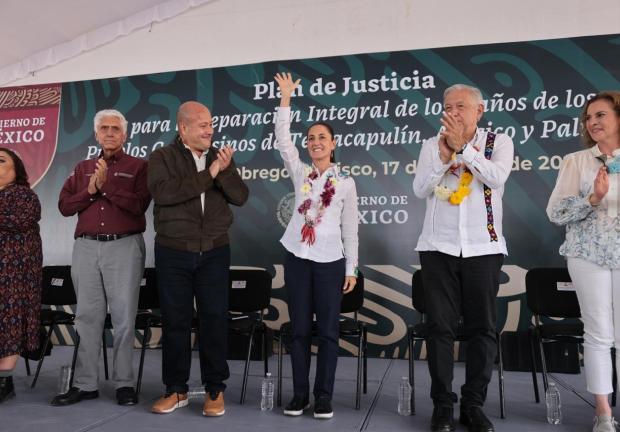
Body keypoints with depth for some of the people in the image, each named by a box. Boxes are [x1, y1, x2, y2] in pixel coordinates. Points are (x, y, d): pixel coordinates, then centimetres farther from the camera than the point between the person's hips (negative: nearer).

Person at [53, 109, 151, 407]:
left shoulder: (138, 167, 4)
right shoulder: (83, 168, 18)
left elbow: (139, 205, -11)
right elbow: (64, 206, 9)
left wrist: (106, 185, -13)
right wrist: (90, 190, -6)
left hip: (124, 247, -4)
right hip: (86, 248, 4)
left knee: (124, 316, -1)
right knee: (87, 316, 7)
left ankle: (124, 383, 8)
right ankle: (85, 384, 15)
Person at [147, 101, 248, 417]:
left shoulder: (220, 157, 8)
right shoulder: (162, 157, 0)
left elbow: (240, 198, -1)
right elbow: (163, 192, -20)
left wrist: (226, 171, -19)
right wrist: (208, 175, -19)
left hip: (214, 252, 1)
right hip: (173, 253, -1)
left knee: (214, 319, 3)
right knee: (175, 320, 7)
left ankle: (215, 390, 16)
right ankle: (176, 389, 22)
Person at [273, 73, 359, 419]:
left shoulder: (346, 182, 2)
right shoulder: (300, 173, 7)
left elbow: (350, 228, 2)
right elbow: (282, 137, -3)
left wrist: (351, 268, 0)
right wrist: (286, 97, -9)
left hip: (330, 261, -1)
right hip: (298, 258, 2)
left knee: (328, 331, 3)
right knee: (300, 329, 7)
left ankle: (324, 396, 15)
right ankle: (300, 394, 17)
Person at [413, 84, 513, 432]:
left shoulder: (499, 142, 6)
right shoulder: (433, 145, 9)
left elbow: (497, 177, -13)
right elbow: (420, 190, -2)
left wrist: (463, 147, -14)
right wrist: (444, 157, -12)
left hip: (484, 248, 0)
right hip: (439, 248, 1)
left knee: (483, 328, 5)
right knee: (441, 327, 1)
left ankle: (474, 404, 18)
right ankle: (443, 404, 12)